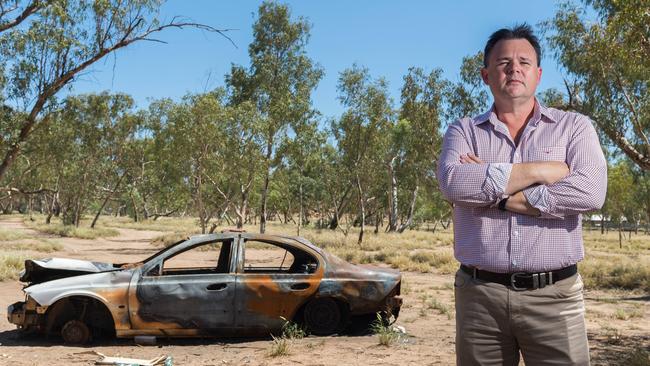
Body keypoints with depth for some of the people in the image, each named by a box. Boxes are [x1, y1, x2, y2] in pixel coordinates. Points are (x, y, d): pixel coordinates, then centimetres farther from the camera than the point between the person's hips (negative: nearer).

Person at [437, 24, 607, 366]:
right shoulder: (463, 130, 7)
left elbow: (590, 192, -12)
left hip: (554, 295, 0)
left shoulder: (574, 126, 6)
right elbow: (453, 183, -13)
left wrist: (491, 191, -11)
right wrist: (541, 170, -11)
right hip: (479, 294, 1)